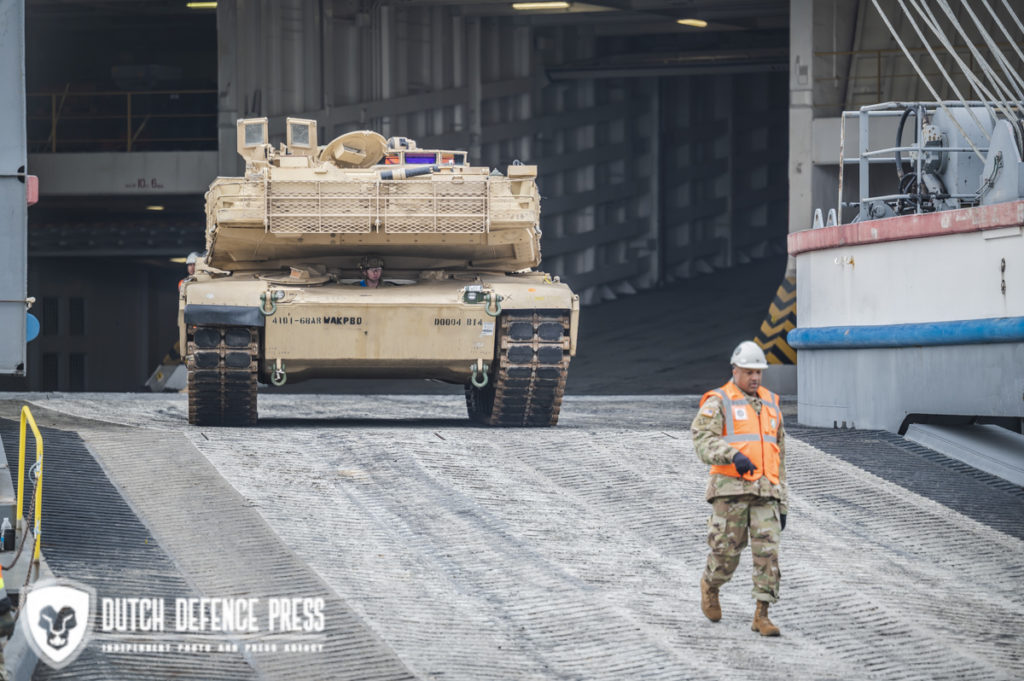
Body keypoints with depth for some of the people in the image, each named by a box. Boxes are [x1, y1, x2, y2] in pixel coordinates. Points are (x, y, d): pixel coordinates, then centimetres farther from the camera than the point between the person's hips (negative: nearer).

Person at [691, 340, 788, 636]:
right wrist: (734, 455, -35)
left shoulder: (770, 406, 17)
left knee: (768, 551, -9)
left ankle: (761, 616, -7)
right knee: (727, 551, 0)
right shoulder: (718, 403, 0)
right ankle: (710, 585, 33)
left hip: (764, 494, 4)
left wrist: (782, 504, 16)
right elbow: (703, 442, -16)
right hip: (731, 490, -4)